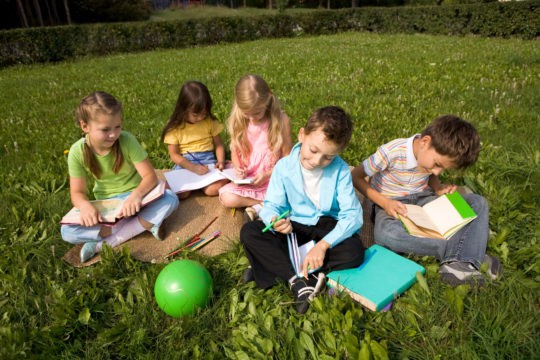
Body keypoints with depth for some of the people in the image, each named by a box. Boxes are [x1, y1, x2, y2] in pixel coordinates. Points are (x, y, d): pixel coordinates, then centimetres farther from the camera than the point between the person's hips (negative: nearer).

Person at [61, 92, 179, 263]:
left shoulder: (127, 140, -20)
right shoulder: (78, 152, -15)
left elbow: (150, 176, -21)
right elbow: (77, 193, -11)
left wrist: (137, 194, -42)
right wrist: (85, 205, -35)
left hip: (135, 198, -1)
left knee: (170, 199, -30)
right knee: (67, 232, -23)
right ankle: (146, 223, -23)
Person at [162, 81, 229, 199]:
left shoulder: (210, 121, 1)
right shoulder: (175, 126, -4)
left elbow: (218, 144, 8)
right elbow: (174, 154, -6)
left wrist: (221, 161, -13)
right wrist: (193, 167, -21)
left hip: (207, 159, 1)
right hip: (185, 162, -1)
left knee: (213, 189, -27)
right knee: (181, 192, -28)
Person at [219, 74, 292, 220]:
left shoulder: (281, 120, -13)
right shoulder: (238, 122, -5)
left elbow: (288, 157, -7)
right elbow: (235, 150, 8)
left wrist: (267, 175, -17)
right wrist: (238, 168, -12)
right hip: (246, 181, 3)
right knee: (226, 197, -22)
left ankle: (259, 206, -9)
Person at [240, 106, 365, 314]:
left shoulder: (340, 170, -17)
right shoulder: (284, 166, -14)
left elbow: (352, 215, -22)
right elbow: (271, 205, -11)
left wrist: (323, 245, -34)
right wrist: (275, 221, -37)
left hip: (327, 226, -1)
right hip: (295, 226, 1)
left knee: (354, 252, -31)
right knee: (248, 232, -21)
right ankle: (296, 281, -28)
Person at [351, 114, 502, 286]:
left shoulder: (437, 154, -7)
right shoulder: (391, 152, -26)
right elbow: (356, 176, -18)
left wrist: (439, 188, -7)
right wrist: (385, 203, -25)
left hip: (423, 199, 6)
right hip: (392, 204, -5)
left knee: (478, 202, -11)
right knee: (385, 234, -40)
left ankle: (462, 264, -29)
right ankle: (465, 250, -30)